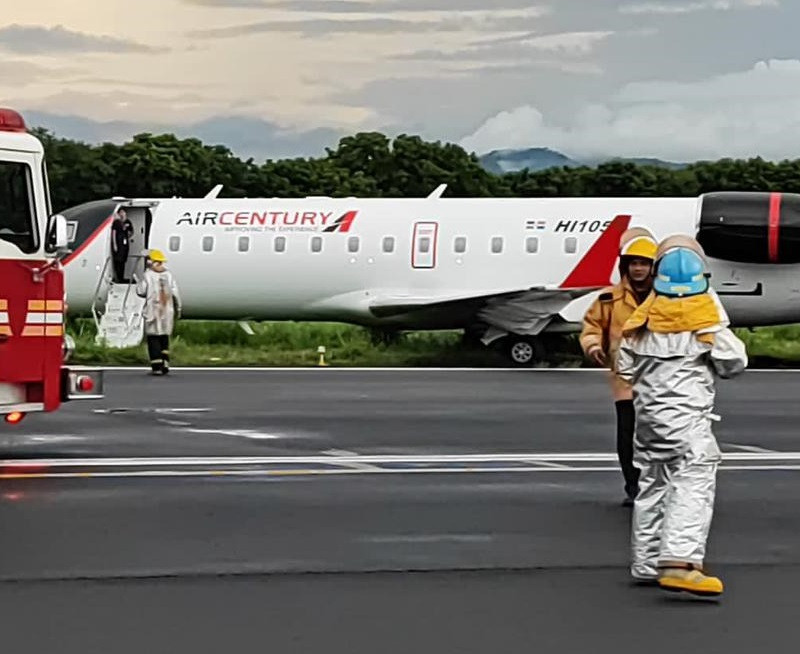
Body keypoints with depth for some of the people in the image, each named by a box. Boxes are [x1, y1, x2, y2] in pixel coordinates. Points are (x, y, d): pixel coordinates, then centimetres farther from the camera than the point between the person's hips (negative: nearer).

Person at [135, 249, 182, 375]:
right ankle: (165, 364, 14)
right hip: (167, 311, 4)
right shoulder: (168, 275, 3)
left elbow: (141, 292, -4)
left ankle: (157, 366, -7)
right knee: (164, 337, 16)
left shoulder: (148, 275, -8)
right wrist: (178, 309, 11)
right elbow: (175, 294, 2)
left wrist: (137, 281, 15)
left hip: (153, 311, -4)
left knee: (153, 338, 0)